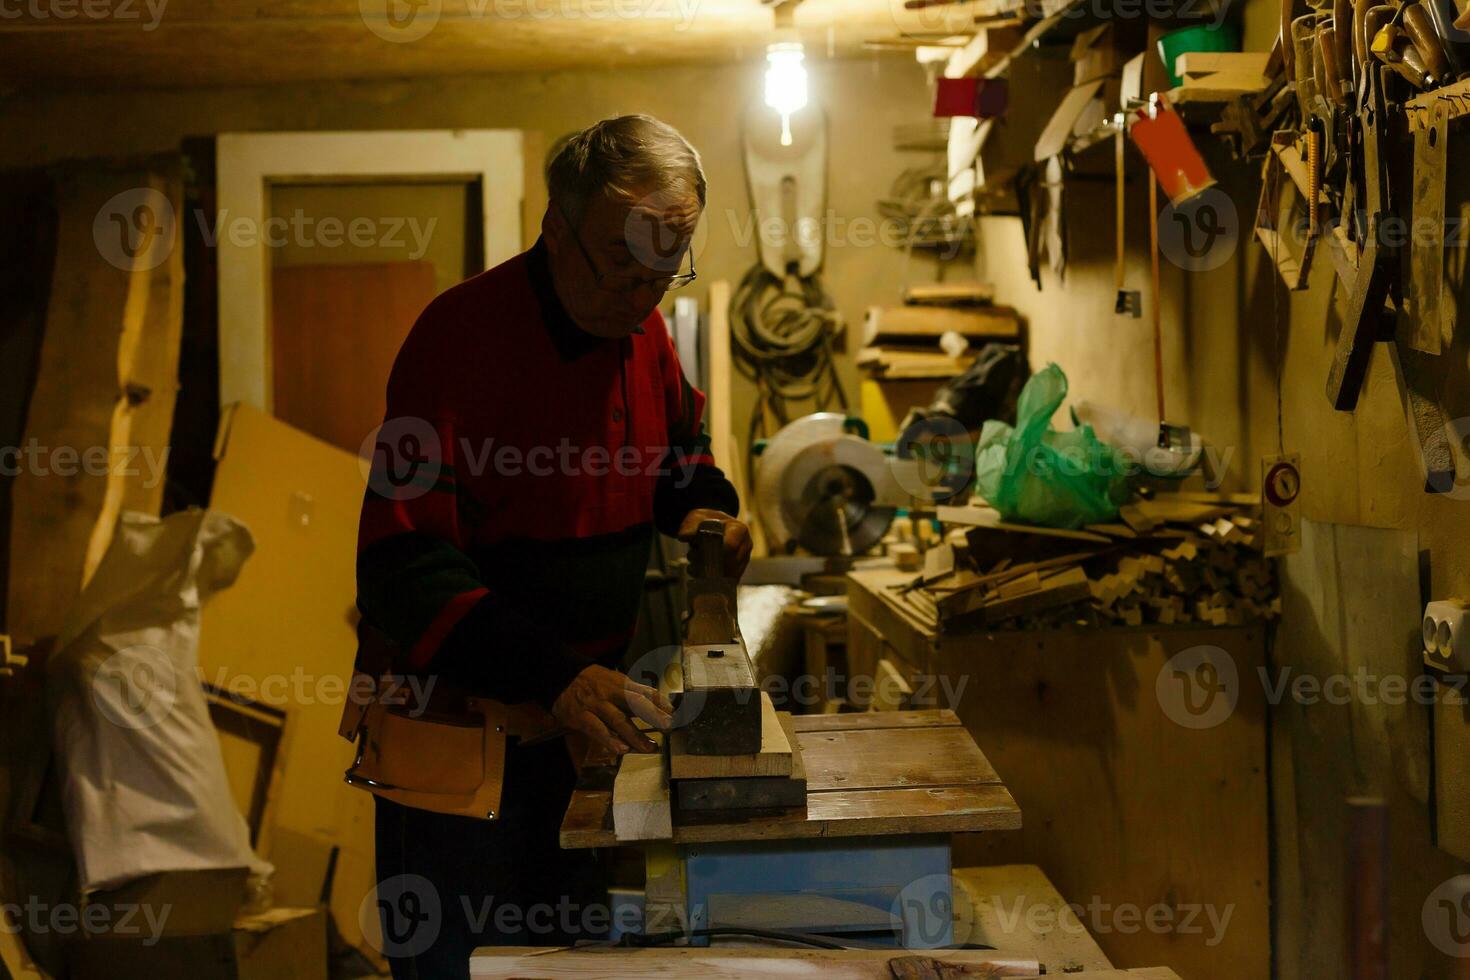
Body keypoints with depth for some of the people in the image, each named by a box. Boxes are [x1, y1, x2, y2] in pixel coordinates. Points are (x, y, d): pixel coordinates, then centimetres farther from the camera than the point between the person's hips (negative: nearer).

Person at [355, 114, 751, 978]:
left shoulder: (642, 328, 1)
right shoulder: (462, 336, -22)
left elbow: (679, 447, 22)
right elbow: (405, 568, -28)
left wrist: (705, 507, -2)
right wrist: (555, 677, -38)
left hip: (588, 707, 7)